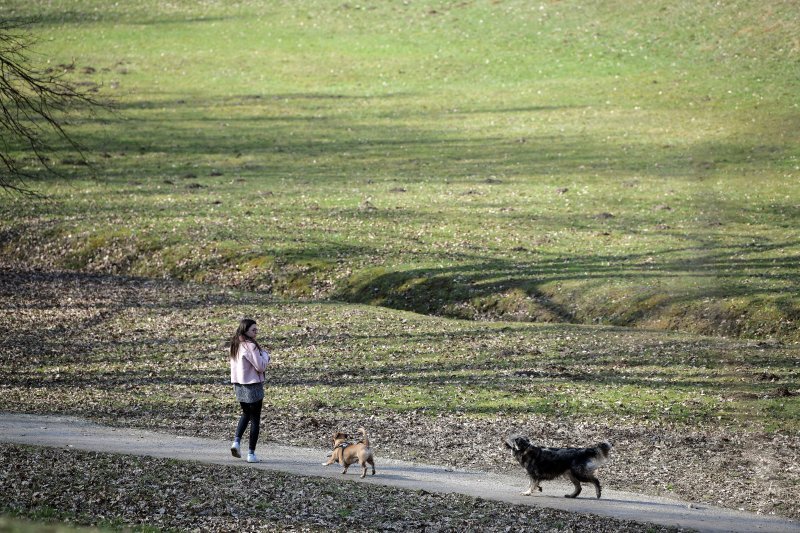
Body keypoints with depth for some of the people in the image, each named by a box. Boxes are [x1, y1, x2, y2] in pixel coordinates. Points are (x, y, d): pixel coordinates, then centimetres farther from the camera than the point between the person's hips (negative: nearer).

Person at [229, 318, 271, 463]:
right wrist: (264, 354, 0)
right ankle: (251, 453, 4)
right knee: (255, 419, 3)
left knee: (246, 413, 27)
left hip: (239, 385, 8)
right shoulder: (250, 346, -19)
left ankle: (236, 441, 9)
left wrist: (263, 356, 4)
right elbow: (261, 366, -18)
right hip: (252, 386, -8)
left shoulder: (236, 345, 8)